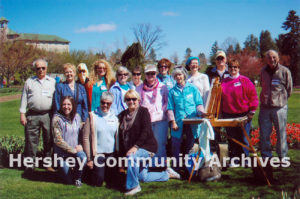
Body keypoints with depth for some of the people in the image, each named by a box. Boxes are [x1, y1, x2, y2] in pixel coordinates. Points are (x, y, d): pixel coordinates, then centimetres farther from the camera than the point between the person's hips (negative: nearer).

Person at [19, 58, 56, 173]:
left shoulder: (52, 82, 12)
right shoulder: (29, 82, 12)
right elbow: (24, 98, 11)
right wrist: (22, 114, 3)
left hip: (48, 115, 0)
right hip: (32, 115, 0)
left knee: (48, 140, 5)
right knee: (31, 140, 0)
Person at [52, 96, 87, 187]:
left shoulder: (77, 117, 1)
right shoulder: (57, 118, -15)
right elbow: (58, 140, -17)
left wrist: (79, 145, -5)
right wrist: (73, 150, -16)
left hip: (75, 150, 3)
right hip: (62, 153, -3)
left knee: (82, 157, -33)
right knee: (69, 181, 0)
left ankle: (78, 178, -5)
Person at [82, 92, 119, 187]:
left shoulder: (114, 118, 6)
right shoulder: (93, 116, -7)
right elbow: (86, 138, -7)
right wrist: (89, 158, -9)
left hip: (111, 154, 4)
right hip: (97, 154, -4)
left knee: (110, 181, 9)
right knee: (98, 183, -1)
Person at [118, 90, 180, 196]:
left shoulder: (143, 111, -6)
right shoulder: (123, 115, 11)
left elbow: (146, 131, -17)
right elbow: (121, 136, 13)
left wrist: (136, 146, -27)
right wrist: (121, 154, 6)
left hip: (147, 146, -7)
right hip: (130, 149, 7)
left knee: (131, 157, -35)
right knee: (143, 177, 7)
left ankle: (133, 186, -19)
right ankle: (167, 174, 29)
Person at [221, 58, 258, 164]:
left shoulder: (245, 81, -2)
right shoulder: (223, 82, 9)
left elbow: (253, 96, -3)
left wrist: (252, 111, -6)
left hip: (243, 115, -3)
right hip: (228, 116, 3)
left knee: (244, 139, 2)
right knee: (232, 139, 8)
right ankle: (234, 160, 18)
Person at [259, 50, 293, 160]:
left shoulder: (285, 71, -5)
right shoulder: (263, 71, 8)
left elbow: (289, 89, 4)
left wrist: (281, 100, 7)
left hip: (279, 108, -4)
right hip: (264, 107, 4)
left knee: (281, 134, 2)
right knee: (264, 134, 8)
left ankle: (282, 156, 15)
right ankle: (266, 156, 20)